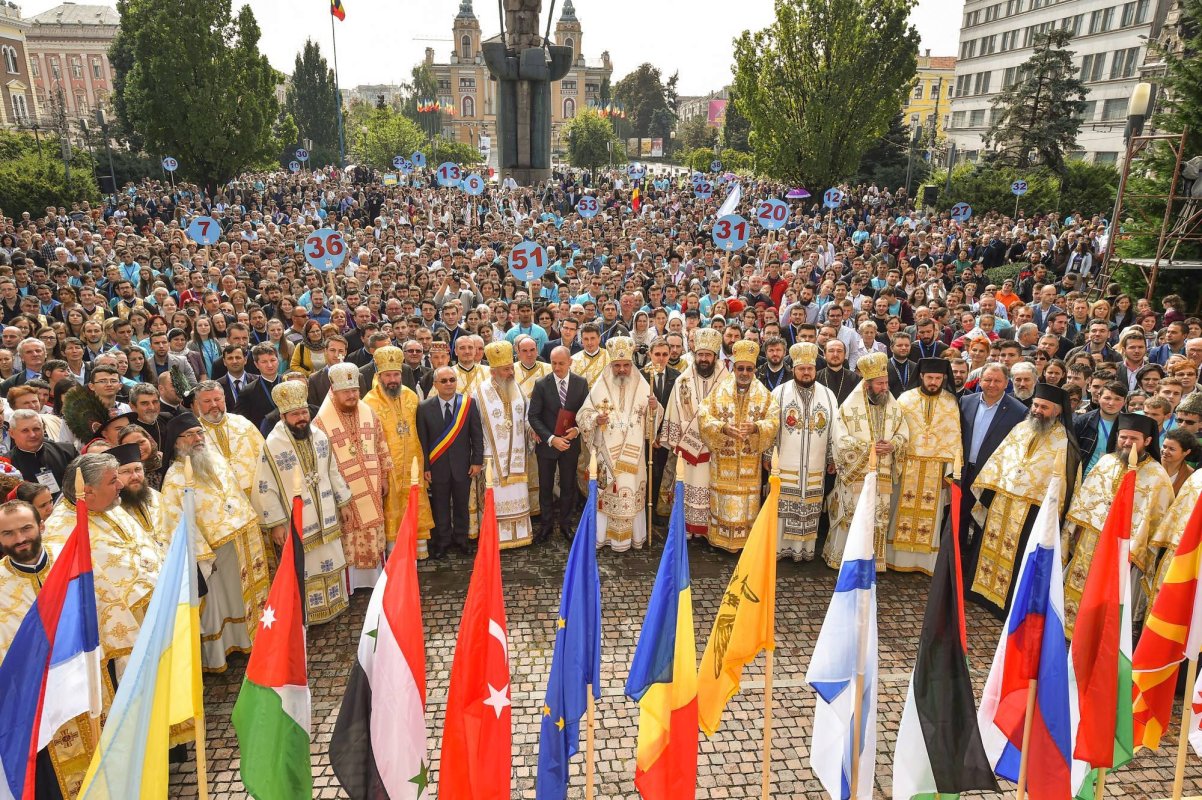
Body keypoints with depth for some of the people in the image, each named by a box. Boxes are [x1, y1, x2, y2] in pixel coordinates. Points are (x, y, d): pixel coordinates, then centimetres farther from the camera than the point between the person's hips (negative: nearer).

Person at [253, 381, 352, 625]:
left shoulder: (319, 436, -2)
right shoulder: (272, 445, -17)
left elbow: (333, 472, 9)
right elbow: (265, 488, -12)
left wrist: (343, 503, 10)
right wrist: (275, 524, -12)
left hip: (326, 517, 5)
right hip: (296, 521, -5)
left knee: (330, 561, 17)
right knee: (303, 568, 8)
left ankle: (332, 605, 36)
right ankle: (309, 614, 26)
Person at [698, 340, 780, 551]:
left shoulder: (764, 394, 2)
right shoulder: (719, 390, -1)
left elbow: (774, 421, -4)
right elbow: (705, 418, -6)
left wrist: (756, 427, -24)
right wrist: (723, 427, -23)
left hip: (750, 462, 1)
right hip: (722, 460, 0)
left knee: (747, 501, 6)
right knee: (722, 500, 6)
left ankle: (745, 540, 19)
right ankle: (719, 537, 20)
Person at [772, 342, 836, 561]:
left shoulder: (828, 395, 5)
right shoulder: (780, 392, -2)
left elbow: (834, 429, 9)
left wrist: (832, 458, 8)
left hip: (815, 467, 2)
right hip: (784, 465, -2)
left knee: (810, 509, 7)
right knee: (783, 507, 2)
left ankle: (806, 548, 17)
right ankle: (779, 546, 12)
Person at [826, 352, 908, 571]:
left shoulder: (894, 407, 5)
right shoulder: (850, 407, -7)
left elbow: (903, 434, 8)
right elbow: (842, 441, -11)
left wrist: (892, 445, -13)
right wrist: (870, 447, -16)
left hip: (883, 476, 4)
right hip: (855, 474, -4)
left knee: (878, 520, 8)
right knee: (852, 519, 1)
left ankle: (872, 561, 20)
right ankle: (844, 559, 13)